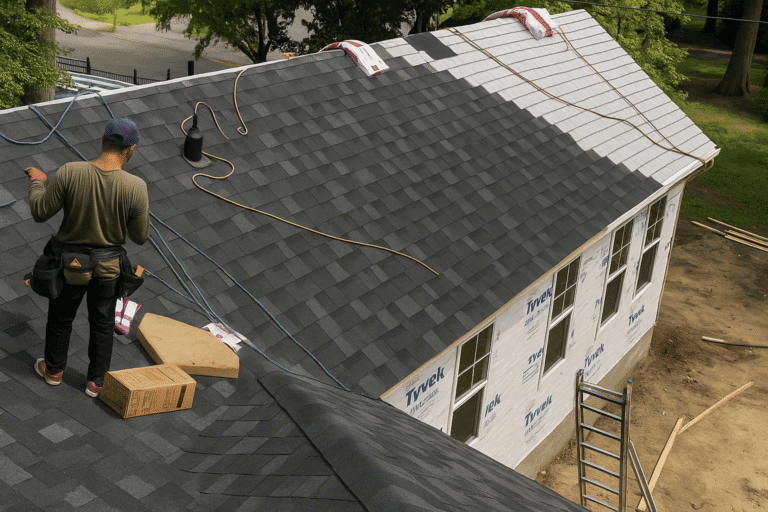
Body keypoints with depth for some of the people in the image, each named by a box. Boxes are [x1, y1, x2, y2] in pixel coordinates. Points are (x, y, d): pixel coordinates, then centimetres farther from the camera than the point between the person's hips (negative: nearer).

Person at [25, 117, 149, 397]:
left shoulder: (70, 173, -24)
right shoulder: (136, 187, -24)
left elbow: (39, 212, -13)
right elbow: (140, 236, -13)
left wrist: (36, 182, 6)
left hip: (71, 264, 0)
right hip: (108, 266, 0)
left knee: (60, 317, 25)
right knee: (102, 323, 22)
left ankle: (54, 370, 47)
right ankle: (96, 382, 37)